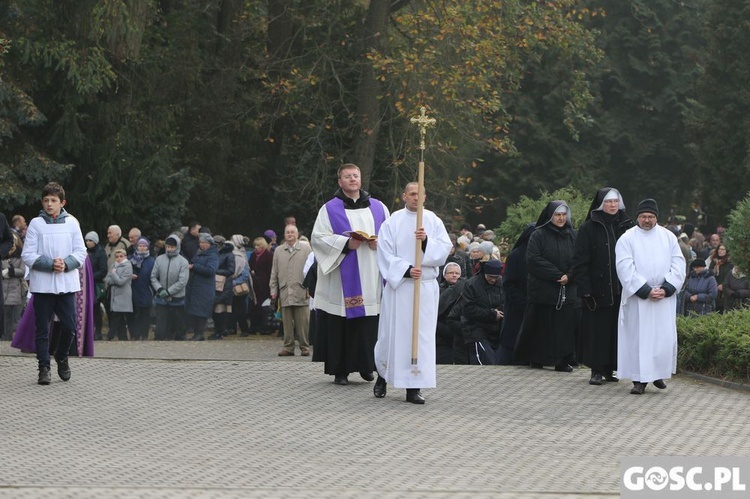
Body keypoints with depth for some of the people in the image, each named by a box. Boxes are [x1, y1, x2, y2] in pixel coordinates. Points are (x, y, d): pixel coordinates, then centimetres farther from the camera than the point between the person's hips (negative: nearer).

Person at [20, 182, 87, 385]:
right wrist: (50, 264, -16)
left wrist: (66, 264, -14)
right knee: (42, 328, 1)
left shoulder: (71, 223, 5)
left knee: (69, 326, 0)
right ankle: (44, 368, 9)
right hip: (42, 284, -1)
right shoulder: (36, 224, 0)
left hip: (67, 283, 1)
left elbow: (81, 252, 5)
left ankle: (61, 356, 26)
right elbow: (27, 255, -4)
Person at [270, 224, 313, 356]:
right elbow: (274, 272, 17)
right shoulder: (278, 251, 16)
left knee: (303, 322, -3)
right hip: (285, 293, 3)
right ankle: (288, 347, 8)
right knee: (287, 322, 3)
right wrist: (273, 290, 10)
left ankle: (304, 347, 4)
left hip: (301, 292, -3)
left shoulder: (306, 249, 7)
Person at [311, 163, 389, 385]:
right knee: (340, 325, -4)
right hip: (343, 280, -2)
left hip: (371, 281, 2)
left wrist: (379, 242, -5)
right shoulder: (330, 209, 5)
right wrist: (345, 244, -16)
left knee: (369, 325, -1)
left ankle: (365, 365, 11)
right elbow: (318, 238, -4)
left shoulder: (378, 208, 14)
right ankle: (340, 370, 2)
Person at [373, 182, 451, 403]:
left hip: (426, 287, 2)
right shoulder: (392, 223, 3)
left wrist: (427, 241, -17)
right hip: (398, 286, -1)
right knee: (392, 333, 2)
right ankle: (383, 376, 25)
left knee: (422, 334, -2)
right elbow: (386, 255, -4)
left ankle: (414, 387, 1)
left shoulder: (433, 221, 9)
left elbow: (445, 249, 1)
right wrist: (406, 269, -16)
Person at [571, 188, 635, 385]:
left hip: (620, 289, 3)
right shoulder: (589, 228, 0)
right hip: (597, 289, -3)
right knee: (597, 330, -2)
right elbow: (580, 261, -3)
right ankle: (596, 370, 3)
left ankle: (609, 368, 12)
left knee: (616, 330, 3)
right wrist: (585, 289, -11)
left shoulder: (627, 227, 9)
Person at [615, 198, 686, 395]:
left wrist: (666, 289, -10)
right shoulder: (627, 239, 1)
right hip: (637, 299, -2)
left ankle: (658, 373, 17)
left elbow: (678, 265, 4)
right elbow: (626, 269, -8)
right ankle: (640, 380, 0)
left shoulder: (668, 237, 9)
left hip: (664, 298, 2)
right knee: (638, 337, -3)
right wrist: (646, 291, -15)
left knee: (663, 337, 1)